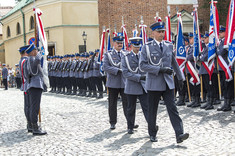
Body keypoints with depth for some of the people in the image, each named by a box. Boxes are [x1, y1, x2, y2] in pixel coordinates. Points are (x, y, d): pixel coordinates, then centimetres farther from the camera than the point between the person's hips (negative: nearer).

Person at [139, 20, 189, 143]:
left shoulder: (169, 46, 10)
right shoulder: (147, 47, -2)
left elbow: (174, 63, 20)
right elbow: (142, 65, -11)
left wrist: (180, 77, 23)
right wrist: (160, 69, -17)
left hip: (168, 83, 2)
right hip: (154, 83, -2)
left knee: (172, 108, -6)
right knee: (152, 110, 7)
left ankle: (179, 134, -10)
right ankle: (152, 134, 22)